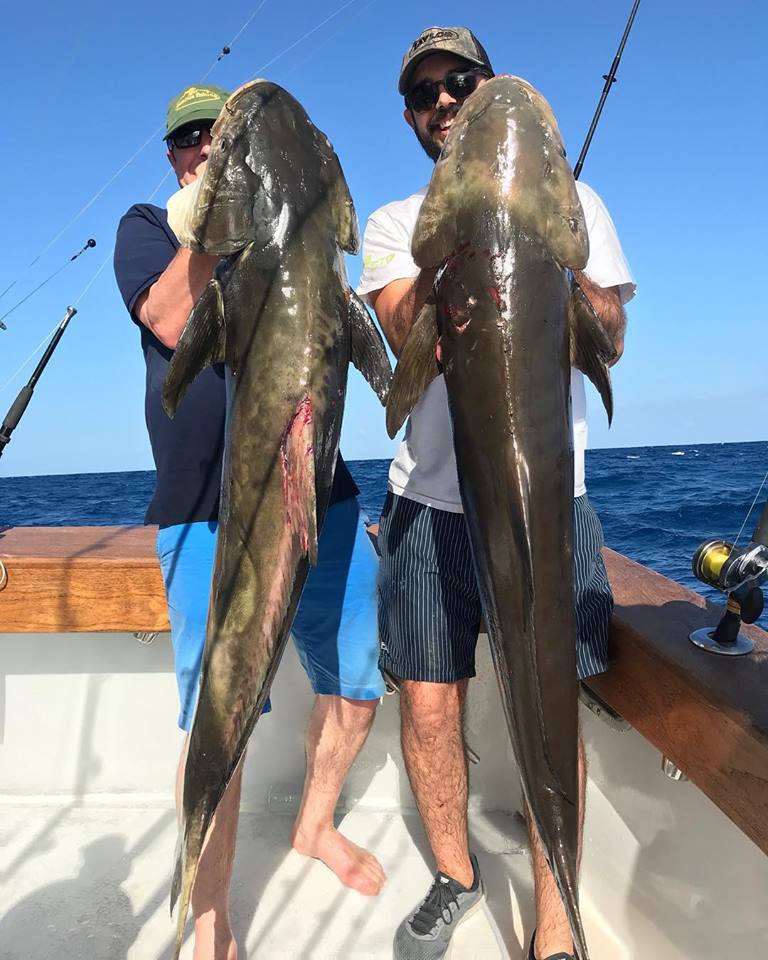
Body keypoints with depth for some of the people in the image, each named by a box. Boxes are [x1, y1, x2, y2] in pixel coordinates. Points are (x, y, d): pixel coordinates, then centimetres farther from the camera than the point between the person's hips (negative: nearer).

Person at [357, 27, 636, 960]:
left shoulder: (569, 199, 12)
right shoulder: (394, 224, 12)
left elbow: (608, 336, -1)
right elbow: (412, 336, -7)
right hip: (430, 497, 1)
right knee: (427, 705, 5)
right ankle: (453, 876, 32)